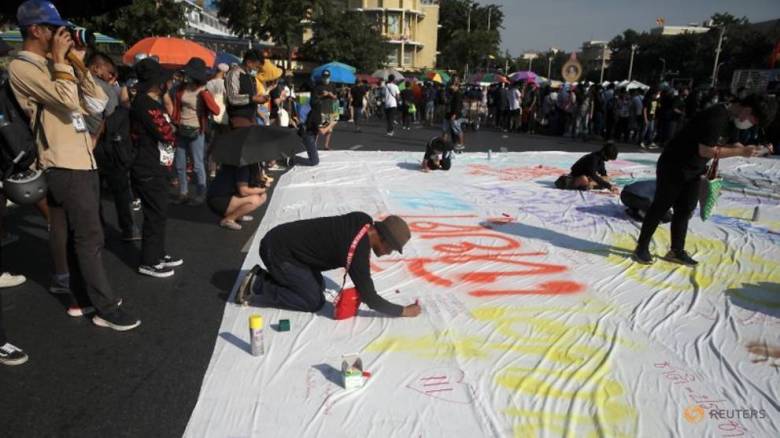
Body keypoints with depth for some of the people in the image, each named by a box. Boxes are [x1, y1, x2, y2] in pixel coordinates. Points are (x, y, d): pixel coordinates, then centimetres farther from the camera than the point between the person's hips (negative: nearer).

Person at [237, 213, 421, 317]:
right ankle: (257, 286, 0)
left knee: (318, 286, 17)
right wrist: (404, 311, -9)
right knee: (314, 301, -3)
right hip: (278, 251, -9)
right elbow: (370, 299, -20)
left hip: (282, 239, 9)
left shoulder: (363, 222, -2)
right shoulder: (358, 252, -26)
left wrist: (361, 287, 14)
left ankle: (262, 276, 18)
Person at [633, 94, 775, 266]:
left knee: (685, 210, 10)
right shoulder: (716, 117, -25)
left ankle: (677, 251, 19)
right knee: (660, 208, -2)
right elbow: (706, 151, -28)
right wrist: (741, 151, -21)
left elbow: (727, 144, 13)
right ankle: (642, 248, 8)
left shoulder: (731, 120, 5)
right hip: (673, 167, -9)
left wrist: (756, 150, 0)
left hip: (693, 171, 9)